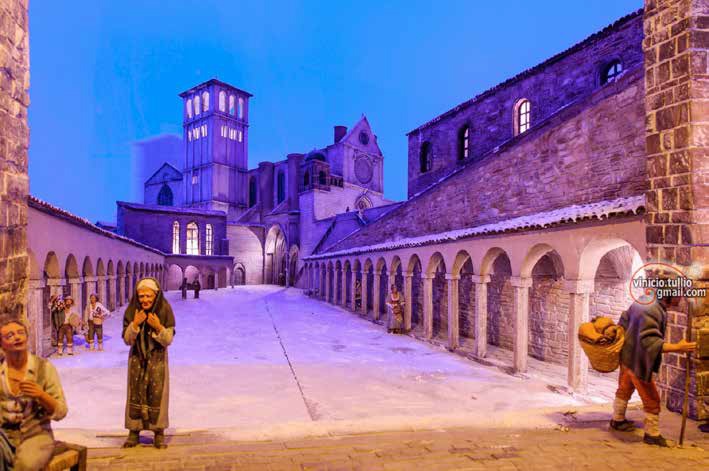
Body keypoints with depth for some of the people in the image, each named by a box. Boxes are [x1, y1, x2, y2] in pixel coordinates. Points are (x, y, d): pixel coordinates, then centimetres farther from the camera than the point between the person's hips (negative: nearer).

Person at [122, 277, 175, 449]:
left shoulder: (165, 310, -16)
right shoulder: (131, 311, -12)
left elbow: (169, 340, -13)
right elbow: (127, 340, -9)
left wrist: (159, 327, -31)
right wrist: (135, 324, -25)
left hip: (158, 358, -1)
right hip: (137, 358, 2)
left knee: (157, 394, -1)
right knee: (135, 394, 5)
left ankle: (159, 433, 11)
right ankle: (134, 432, 17)